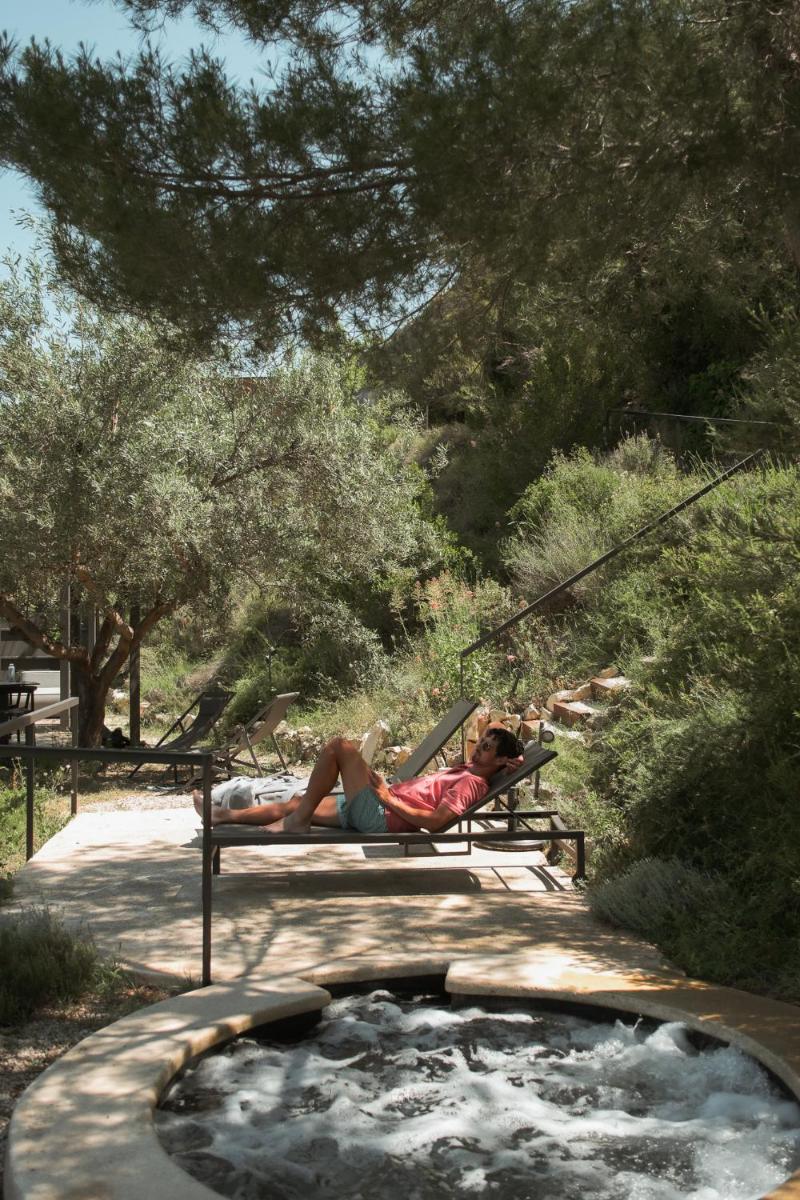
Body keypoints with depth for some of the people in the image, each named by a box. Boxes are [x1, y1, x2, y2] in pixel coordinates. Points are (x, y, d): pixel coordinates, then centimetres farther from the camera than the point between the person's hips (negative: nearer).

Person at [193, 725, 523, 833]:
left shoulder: (473, 783, -10)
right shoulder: (464, 770, 18)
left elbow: (435, 821, -22)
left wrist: (390, 800, -17)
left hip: (380, 817, -10)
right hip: (366, 809, 10)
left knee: (339, 746, -19)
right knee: (295, 803, 13)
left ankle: (296, 822, -11)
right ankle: (222, 815, 22)